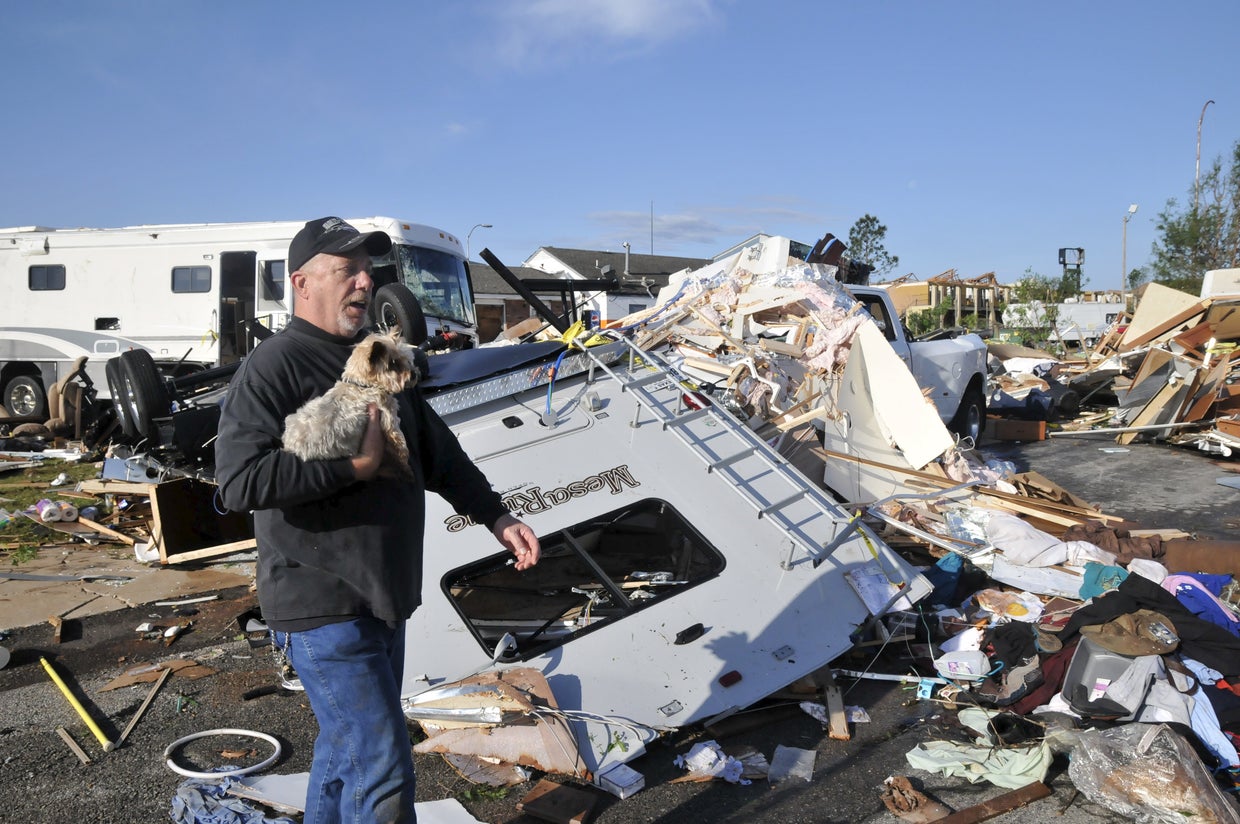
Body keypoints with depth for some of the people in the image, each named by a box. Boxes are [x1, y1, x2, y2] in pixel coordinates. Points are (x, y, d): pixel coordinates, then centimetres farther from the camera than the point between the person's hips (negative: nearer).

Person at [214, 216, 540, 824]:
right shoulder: (273, 366, -13)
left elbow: (438, 452, 19)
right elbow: (239, 480, -24)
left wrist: (497, 518, 13)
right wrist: (354, 467, -22)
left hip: (384, 599, 9)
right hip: (323, 610, -8)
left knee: (347, 749, 23)